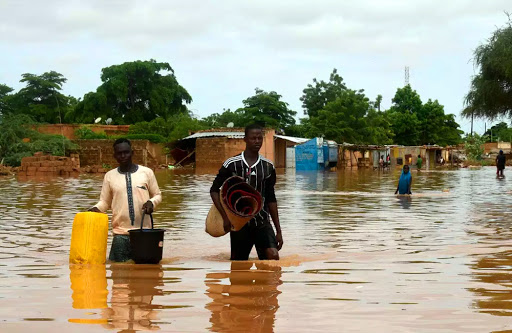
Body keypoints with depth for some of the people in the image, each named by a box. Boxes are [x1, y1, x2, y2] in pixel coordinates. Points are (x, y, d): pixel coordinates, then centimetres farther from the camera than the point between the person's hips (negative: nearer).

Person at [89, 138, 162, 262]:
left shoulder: (146, 172, 5)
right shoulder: (110, 176, 8)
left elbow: (157, 195, 12)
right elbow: (105, 202, 12)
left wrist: (152, 202, -10)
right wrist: (96, 208, -9)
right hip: (120, 234, 0)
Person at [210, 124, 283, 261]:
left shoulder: (268, 167, 4)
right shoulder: (232, 164, -5)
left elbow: (271, 199, 10)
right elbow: (214, 190, 2)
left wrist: (278, 230, 8)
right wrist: (225, 217, -8)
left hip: (262, 222, 1)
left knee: (273, 256, -21)